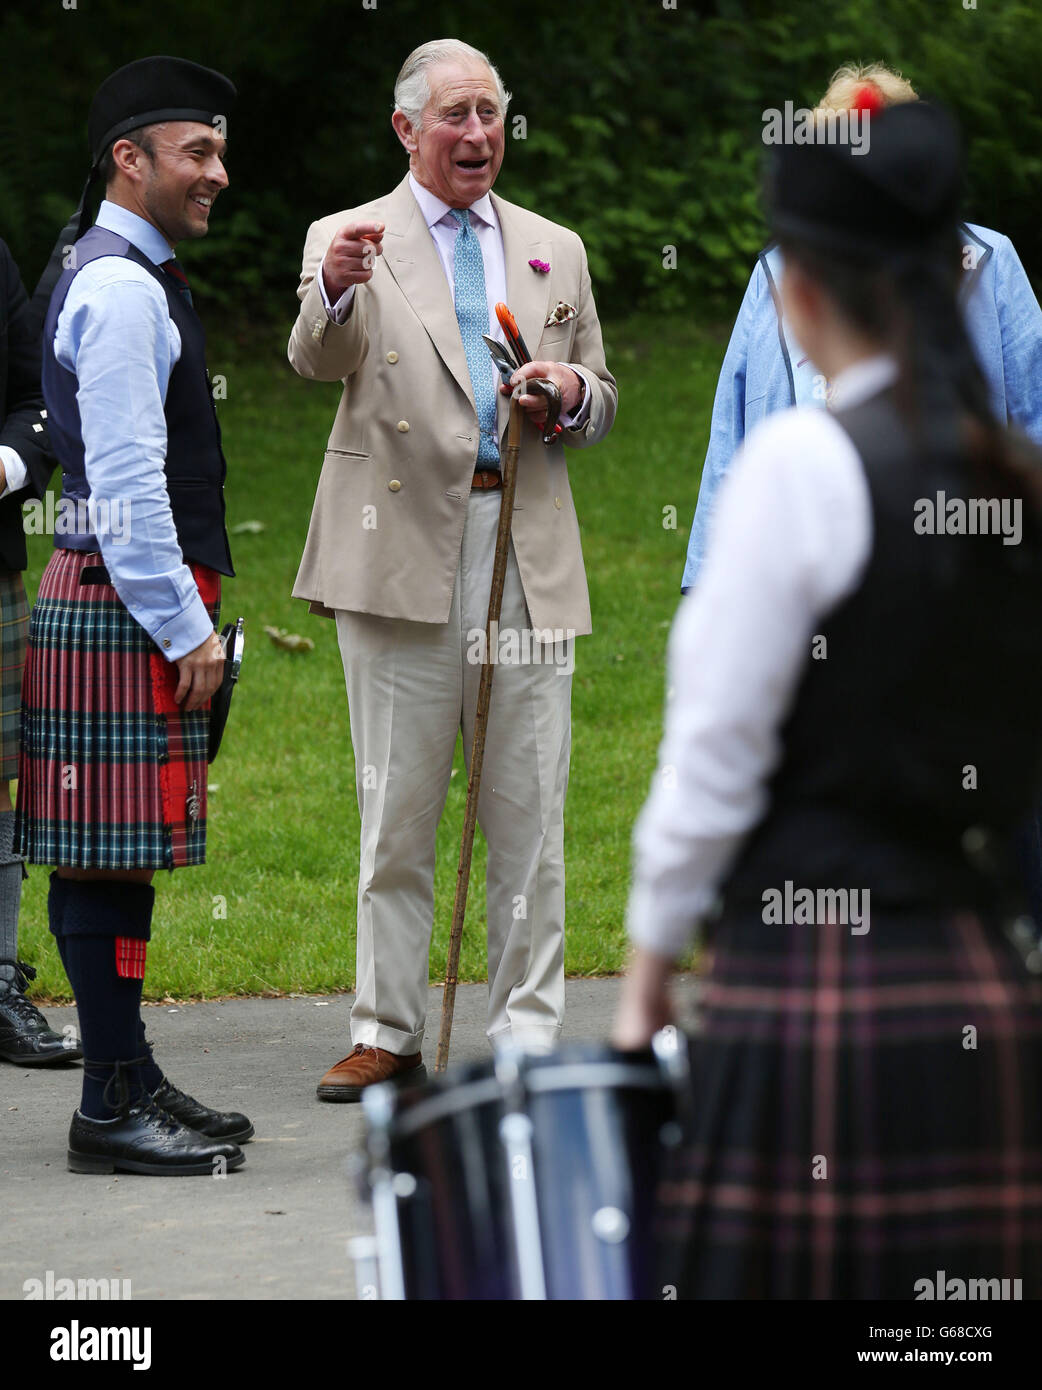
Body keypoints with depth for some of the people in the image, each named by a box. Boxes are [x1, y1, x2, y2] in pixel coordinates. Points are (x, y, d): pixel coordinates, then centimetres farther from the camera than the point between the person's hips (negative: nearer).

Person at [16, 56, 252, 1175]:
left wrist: (190, 612, 22)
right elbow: (126, 483, -19)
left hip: (135, 599, 11)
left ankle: (129, 1081, 18)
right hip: (123, 606, -11)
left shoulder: (126, 278, 19)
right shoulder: (120, 289, -14)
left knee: (118, 855, 13)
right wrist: (183, 629, -17)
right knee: (110, 855, -8)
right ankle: (113, 1108, -7)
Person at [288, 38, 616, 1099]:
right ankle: (387, 1035, 9)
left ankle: (527, 1035, 8)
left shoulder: (554, 251, 17)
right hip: (403, 554, -3)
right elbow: (318, 360, -15)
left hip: (529, 550, 3)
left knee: (528, 812, 2)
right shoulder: (350, 240, 5)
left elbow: (599, 406, 21)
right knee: (396, 813, 2)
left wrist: (573, 393, -3)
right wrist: (335, 292, -37)